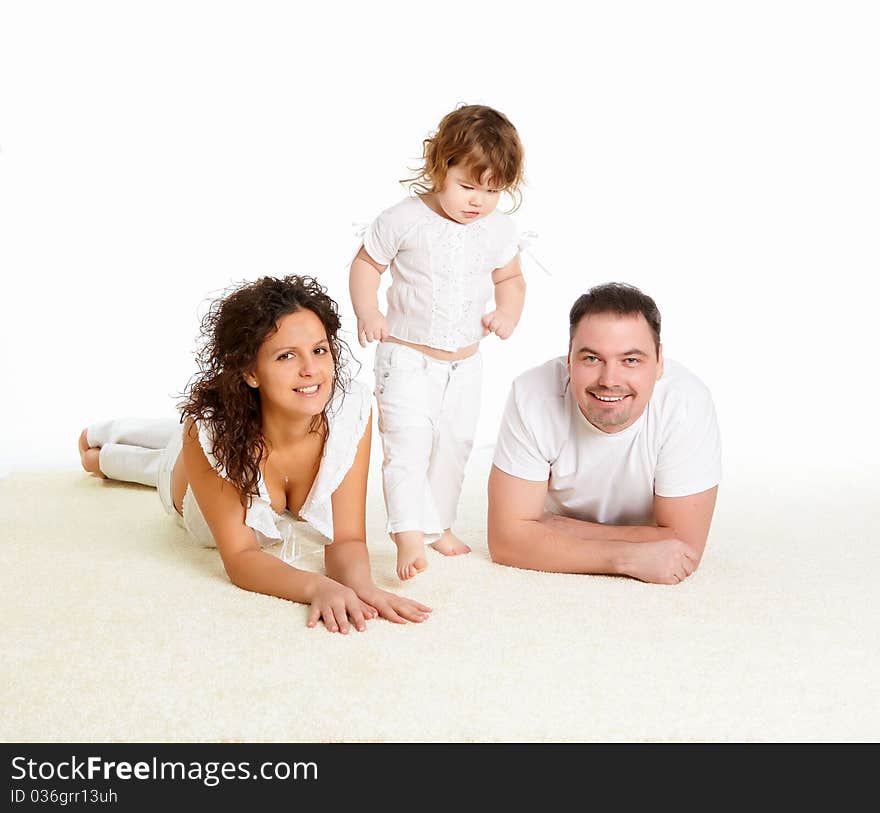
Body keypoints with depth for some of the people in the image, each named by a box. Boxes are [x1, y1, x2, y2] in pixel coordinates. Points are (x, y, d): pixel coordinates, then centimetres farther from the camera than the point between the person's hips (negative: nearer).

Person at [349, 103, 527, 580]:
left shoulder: (499, 230, -3)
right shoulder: (404, 220, -15)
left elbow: (509, 278, 12)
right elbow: (366, 263, -3)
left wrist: (508, 312, -8)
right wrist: (367, 312, -18)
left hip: (465, 363, 5)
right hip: (407, 359, -4)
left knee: (454, 446, 15)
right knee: (406, 442, -17)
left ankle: (440, 526, 31)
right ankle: (410, 535, -17)